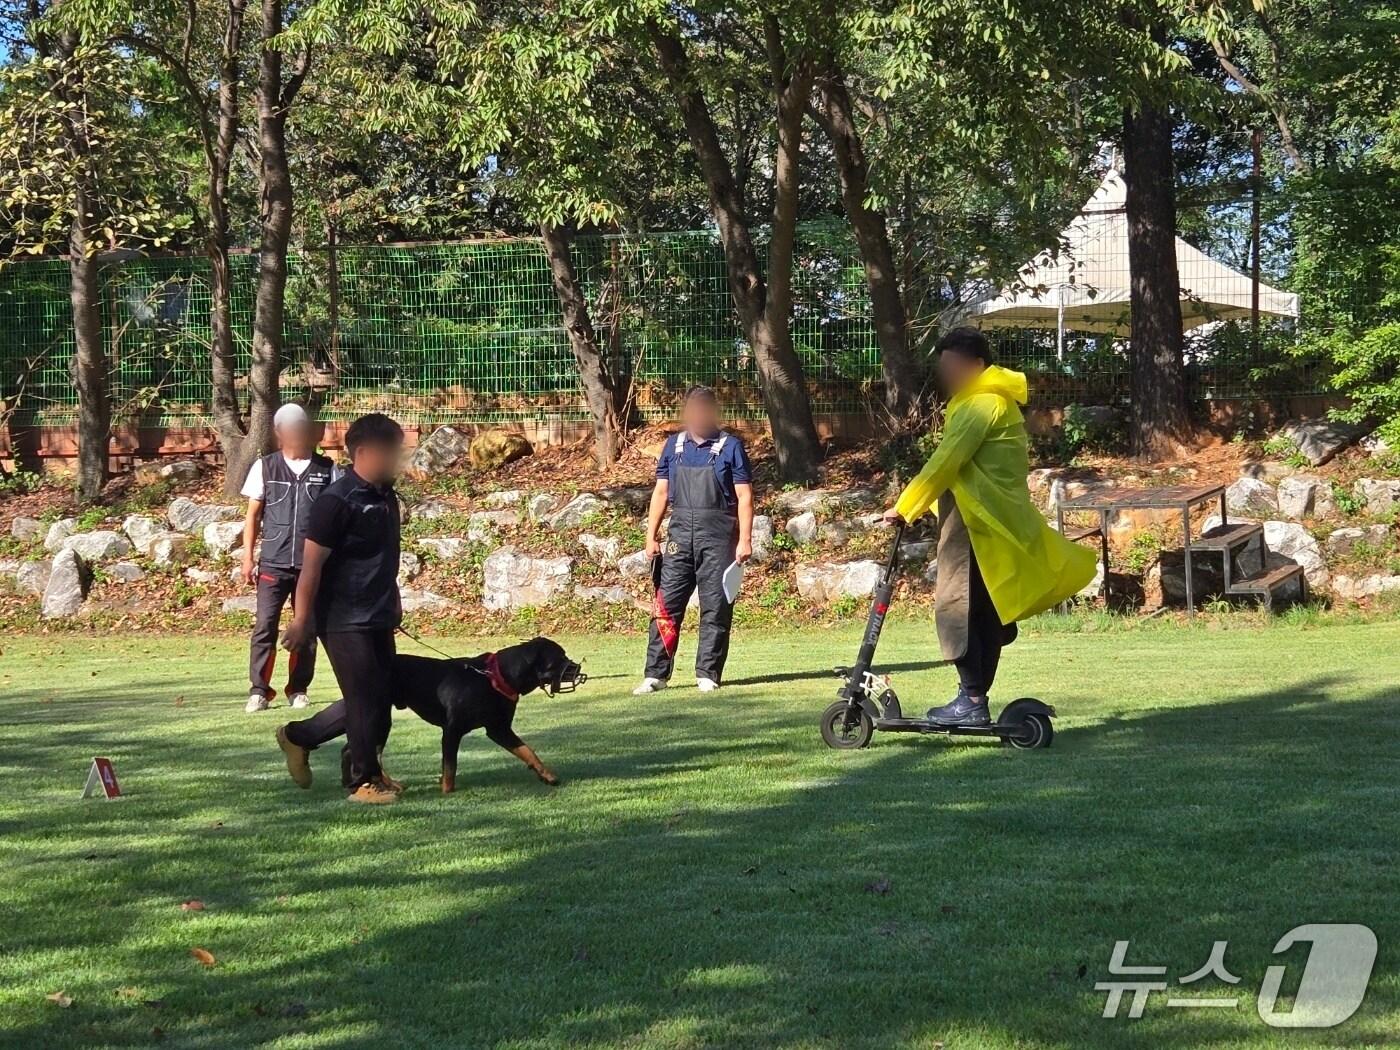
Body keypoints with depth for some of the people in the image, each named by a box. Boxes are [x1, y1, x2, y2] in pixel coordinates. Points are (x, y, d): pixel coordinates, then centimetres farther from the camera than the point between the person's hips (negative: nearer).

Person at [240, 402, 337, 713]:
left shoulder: (326, 470, 5)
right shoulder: (265, 467, 5)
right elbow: (253, 516, 8)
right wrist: (248, 557, 2)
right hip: (273, 563, -1)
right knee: (264, 626, -7)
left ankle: (298, 690, 15)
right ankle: (259, 690, -1)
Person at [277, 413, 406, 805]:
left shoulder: (386, 496, 9)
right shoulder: (337, 501, -16)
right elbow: (312, 564, -16)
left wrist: (393, 602, 24)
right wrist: (301, 620, -16)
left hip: (378, 618, 9)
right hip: (344, 621, -9)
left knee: (380, 698, 11)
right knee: (365, 700, -4)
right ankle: (364, 781, 7)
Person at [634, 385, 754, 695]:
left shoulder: (730, 447, 1)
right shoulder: (674, 445, 12)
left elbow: (744, 497, -2)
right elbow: (661, 492, 14)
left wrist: (745, 540, -9)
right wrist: (651, 536, 8)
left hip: (718, 536, -3)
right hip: (680, 533, 3)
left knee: (716, 607, 1)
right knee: (666, 604, -1)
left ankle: (708, 674, 8)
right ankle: (656, 674, 2)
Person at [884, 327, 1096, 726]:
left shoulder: (981, 405, -13)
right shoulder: (997, 401, 20)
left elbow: (945, 463, -17)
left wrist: (905, 508, -11)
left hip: (976, 522, -10)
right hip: (992, 520, 10)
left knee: (956, 607, -8)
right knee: (985, 613, 10)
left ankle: (972, 701, -9)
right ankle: (976, 700, 13)